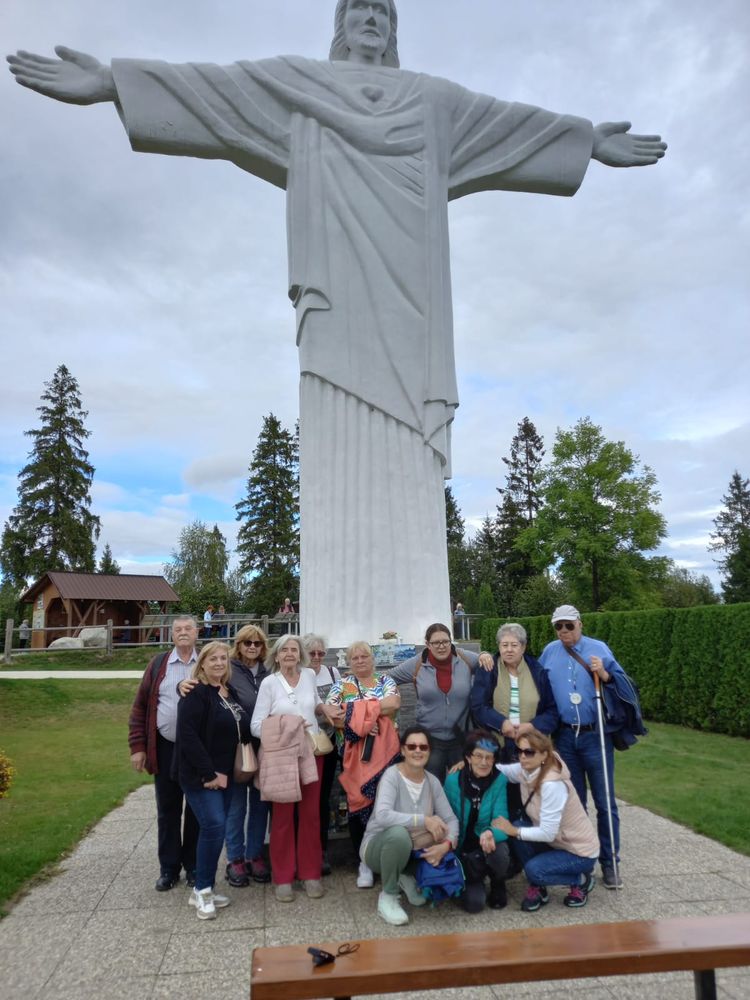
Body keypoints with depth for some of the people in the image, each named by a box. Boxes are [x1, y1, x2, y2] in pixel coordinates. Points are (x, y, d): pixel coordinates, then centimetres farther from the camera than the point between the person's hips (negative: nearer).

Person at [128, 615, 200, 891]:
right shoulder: (158, 664, 2)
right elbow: (140, 707, 3)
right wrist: (137, 747, -2)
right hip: (166, 748, 1)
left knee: (197, 810, 10)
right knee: (167, 811, 12)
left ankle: (194, 867, 26)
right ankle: (169, 868, 27)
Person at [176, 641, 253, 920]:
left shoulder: (230, 693, 10)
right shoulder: (195, 694, -15)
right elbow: (187, 736, -22)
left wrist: (224, 772, 9)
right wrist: (209, 773, -21)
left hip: (225, 774, 7)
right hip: (200, 775, -7)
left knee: (214, 828, 10)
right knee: (214, 826, -14)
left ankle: (204, 888, 23)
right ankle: (202, 890, 2)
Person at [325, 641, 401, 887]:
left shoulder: (385, 680, 8)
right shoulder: (342, 685, 6)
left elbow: (394, 704, -11)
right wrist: (359, 724, -19)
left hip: (384, 752, 0)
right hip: (353, 754, 0)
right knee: (356, 802, 2)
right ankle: (365, 861, 17)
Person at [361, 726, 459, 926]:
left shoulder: (432, 781, -5)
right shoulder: (392, 775, -22)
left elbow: (450, 819, -8)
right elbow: (383, 816, -38)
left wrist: (446, 845, -28)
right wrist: (424, 820, -40)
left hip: (412, 850, 5)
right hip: (378, 846, -5)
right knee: (399, 832, -37)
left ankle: (407, 878, 10)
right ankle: (388, 896, -11)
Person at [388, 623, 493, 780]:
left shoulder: (466, 659, -7)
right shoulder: (416, 664, -7)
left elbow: (487, 662, 9)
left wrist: (485, 655, -13)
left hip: (461, 738, 1)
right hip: (430, 739, -1)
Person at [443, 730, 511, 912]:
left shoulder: (500, 781, -14)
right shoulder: (453, 780, -12)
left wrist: (491, 833, -41)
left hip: (488, 845, 0)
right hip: (462, 849, 0)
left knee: (499, 853, -34)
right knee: (474, 903, -19)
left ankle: (498, 886, 3)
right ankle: (473, 882, 19)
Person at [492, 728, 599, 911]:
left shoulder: (553, 784, -32)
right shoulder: (525, 771, -10)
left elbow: (547, 833, -30)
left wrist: (513, 831, -21)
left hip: (580, 852, -7)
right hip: (555, 842, 7)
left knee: (534, 870, -26)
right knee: (518, 826, -16)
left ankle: (581, 880, 3)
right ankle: (538, 887, 3)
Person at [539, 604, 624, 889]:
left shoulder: (598, 649, -2)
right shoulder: (549, 652, 6)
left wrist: (603, 674, -20)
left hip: (595, 736, -3)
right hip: (565, 737, 3)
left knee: (604, 802, 3)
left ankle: (610, 862, 15)